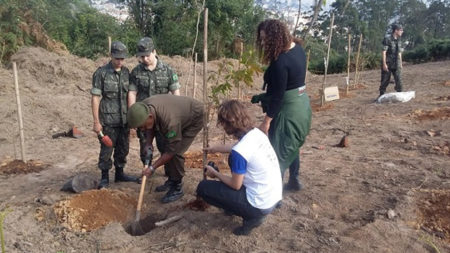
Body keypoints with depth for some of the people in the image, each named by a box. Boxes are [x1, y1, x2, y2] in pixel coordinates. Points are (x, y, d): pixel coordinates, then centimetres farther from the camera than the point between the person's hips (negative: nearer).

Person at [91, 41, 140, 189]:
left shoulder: (126, 73, 7)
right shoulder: (101, 73, -7)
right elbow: (95, 98, -7)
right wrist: (96, 121, -10)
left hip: (124, 119, 5)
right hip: (108, 120, -5)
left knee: (123, 149, 13)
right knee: (106, 149, 3)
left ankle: (120, 174, 29)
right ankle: (105, 178, 17)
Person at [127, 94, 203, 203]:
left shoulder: (170, 120, -44)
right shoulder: (143, 108, -21)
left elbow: (171, 150, -31)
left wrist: (152, 167, -26)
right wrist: (149, 144, -11)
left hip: (195, 118, -8)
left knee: (176, 152, -17)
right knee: (164, 148, 6)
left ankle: (177, 188, -1)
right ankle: (171, 181, 24)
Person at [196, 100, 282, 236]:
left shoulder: (239, 150, -25)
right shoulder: (257, 132, -2)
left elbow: (235, 185, -12)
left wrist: (215, 174, 4)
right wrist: (219, 149, 28)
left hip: (261, 205, -8)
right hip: (275, 197, 8)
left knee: (203, 188, -1)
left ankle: (252, 217, 1)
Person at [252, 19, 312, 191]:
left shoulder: (280, 61, -26)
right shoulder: (297, 48, 3)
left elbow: (278, 95, -23)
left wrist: (267, 121, -16)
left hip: (289, 109, -10)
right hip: (301, 103, 10)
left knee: (279, 151, 1)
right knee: (291, 147, 24)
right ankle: (294, 182, 39)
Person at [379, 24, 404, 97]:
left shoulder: (399, 41, 12)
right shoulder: (387, 39, -10)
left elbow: (399, 53, 18)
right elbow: (383, 52, -14)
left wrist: (400, 63, 16)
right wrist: (384, 64, -18)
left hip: (396, 65, 6)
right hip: (388, 64, -6)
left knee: (399, 80, 0)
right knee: (385, 80, 1)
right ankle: (381, 95, 13)